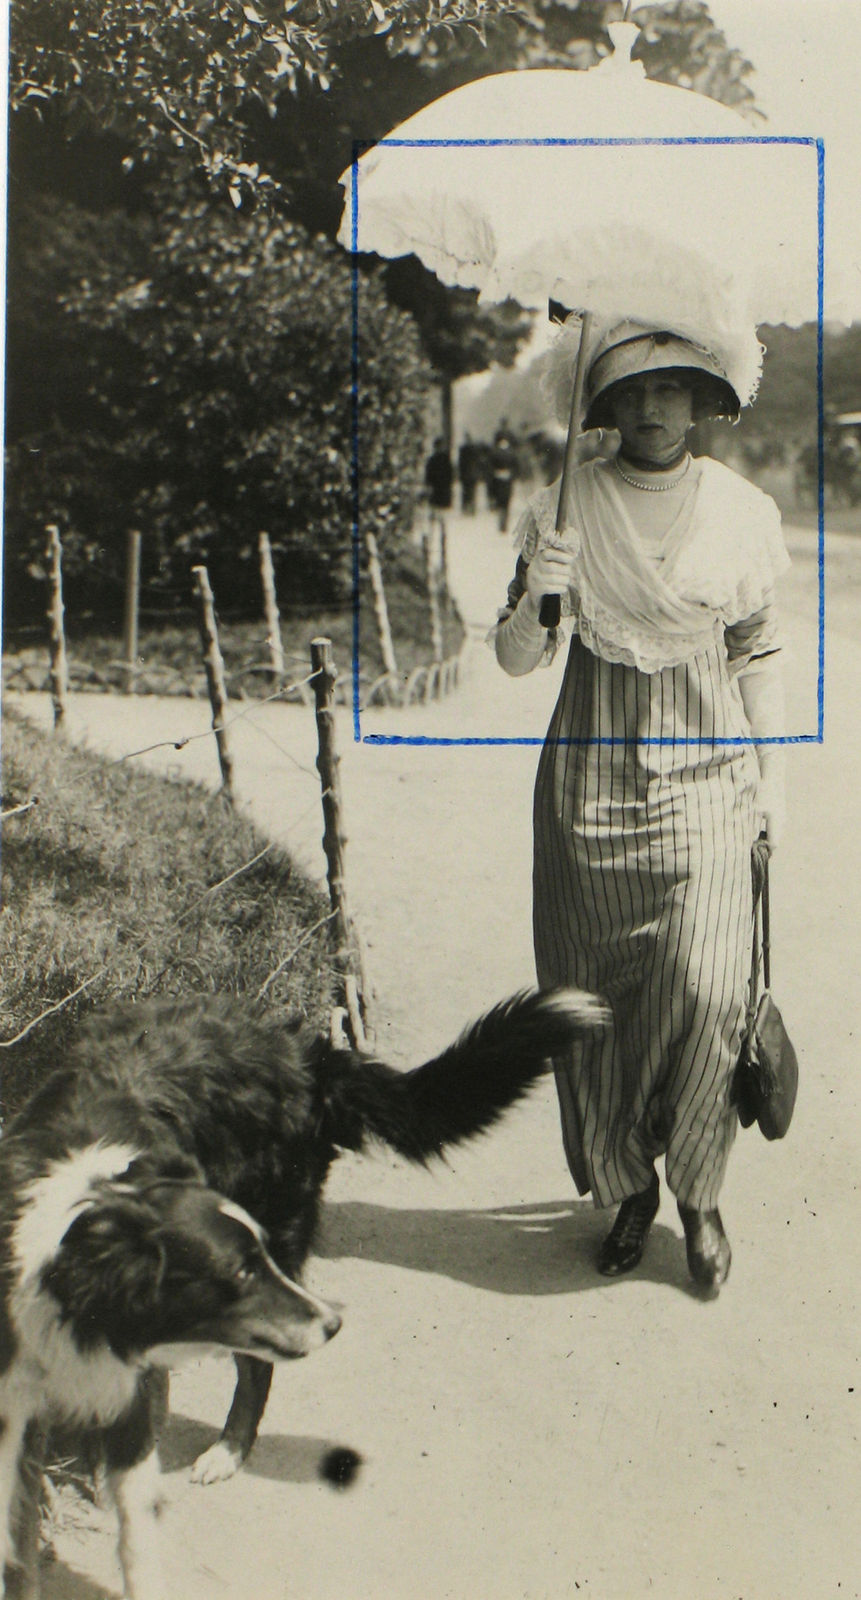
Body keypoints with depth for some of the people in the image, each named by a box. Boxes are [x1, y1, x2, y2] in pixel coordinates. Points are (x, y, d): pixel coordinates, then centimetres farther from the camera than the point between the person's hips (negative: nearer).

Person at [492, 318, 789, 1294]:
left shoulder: (741, 512, 2)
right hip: (592, 781, 1)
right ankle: (625, 1187, 21)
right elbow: (515, 659, -1)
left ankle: (697, 1195, 10)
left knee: (702, 986, -10)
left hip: (706, 779, 0)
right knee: (593, 991, 3)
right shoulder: (563, 508, -1)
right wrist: (536, 596, -22)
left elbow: (758, 657, 11)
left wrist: (770, 776, 10)